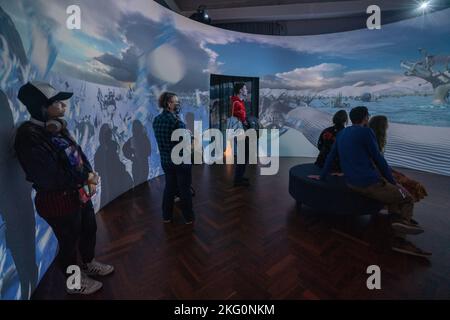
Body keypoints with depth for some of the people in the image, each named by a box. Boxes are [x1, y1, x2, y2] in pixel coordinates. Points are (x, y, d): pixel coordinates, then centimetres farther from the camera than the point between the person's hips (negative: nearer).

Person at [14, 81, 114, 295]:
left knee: (90, 230, 23)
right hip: (58, 202, -8)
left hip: (80, 194, 8)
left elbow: (79, 155, 8)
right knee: (69, 242, 11)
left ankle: (88, 264, 49)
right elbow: (49, 178, -28)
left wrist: (90, 178, -8)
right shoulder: (29, 137, -23)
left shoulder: (58, 129, 3)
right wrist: (86, 178, -17)